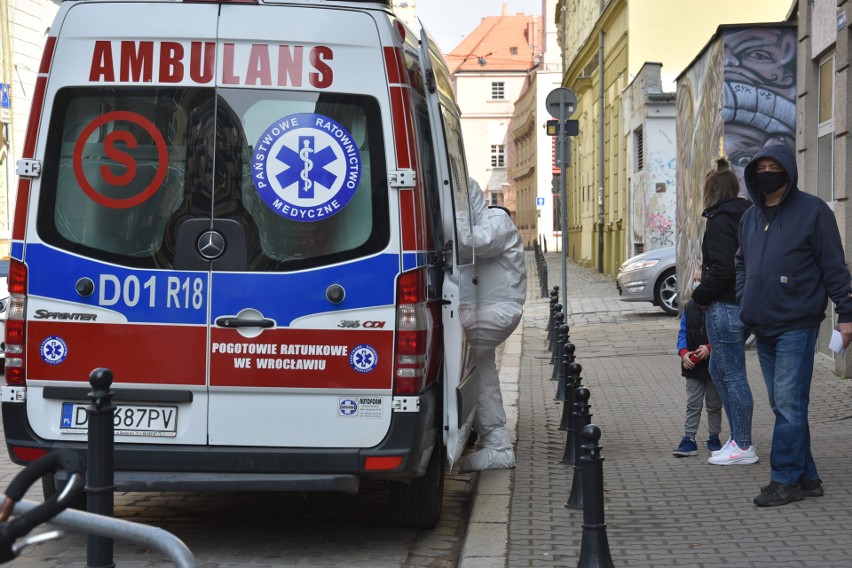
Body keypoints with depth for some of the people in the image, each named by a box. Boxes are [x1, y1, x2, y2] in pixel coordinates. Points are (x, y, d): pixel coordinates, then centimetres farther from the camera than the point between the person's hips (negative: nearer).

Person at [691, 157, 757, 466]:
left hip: (726, 307, -10)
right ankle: (738, 438, 22)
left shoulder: (720, 220, -15)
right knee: (719, 371, 19)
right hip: (746, 304, 10)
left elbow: (723, 268, -23)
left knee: (732, 375, -2)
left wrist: (700, 295, -9)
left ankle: (743, 446, 4)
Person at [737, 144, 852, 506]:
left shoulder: (812, 211, -6)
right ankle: (806, 478, 16)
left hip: (796, 326, -7)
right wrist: (745, 303, 12)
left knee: (789, 405, -8)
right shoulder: (751, 218, 14)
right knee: (782, 405, 9)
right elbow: (741, 264, 26)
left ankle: (785, 480, -4)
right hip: (762, 328, 7)